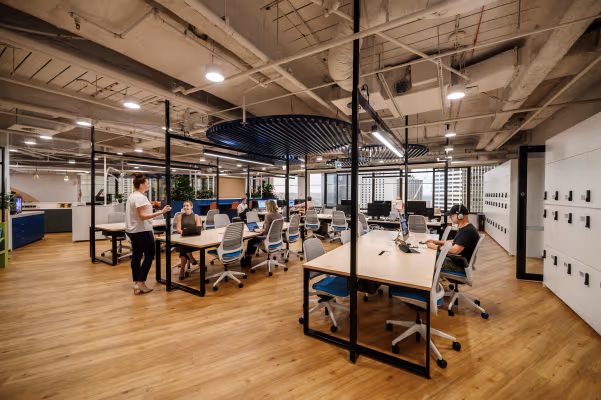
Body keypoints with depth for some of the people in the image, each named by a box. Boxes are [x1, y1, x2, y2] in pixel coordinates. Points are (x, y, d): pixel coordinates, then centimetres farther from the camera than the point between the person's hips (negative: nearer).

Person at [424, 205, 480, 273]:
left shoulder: (468, 231, -25)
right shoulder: (463, 228, 10)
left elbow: (455, 250, -31)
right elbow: (454, 242, 20)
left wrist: (436, 247, -20)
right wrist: (435, 241, 10)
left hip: (460, 266, -10)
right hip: (455, 259, 10)